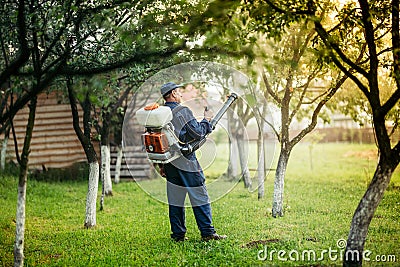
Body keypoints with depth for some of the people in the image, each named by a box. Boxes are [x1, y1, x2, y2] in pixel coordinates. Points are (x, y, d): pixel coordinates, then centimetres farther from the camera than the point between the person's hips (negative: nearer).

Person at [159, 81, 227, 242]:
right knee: (200, 197, 0)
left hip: (169, 161, 7)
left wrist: (162, 164, 18)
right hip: (186, 161, -6)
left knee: (175, 199, 10)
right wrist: (206, 120, 4)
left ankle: (178, 234, 13)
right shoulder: (182, 111, -11)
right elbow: (198, 133, -14)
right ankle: (207, 232, 0)